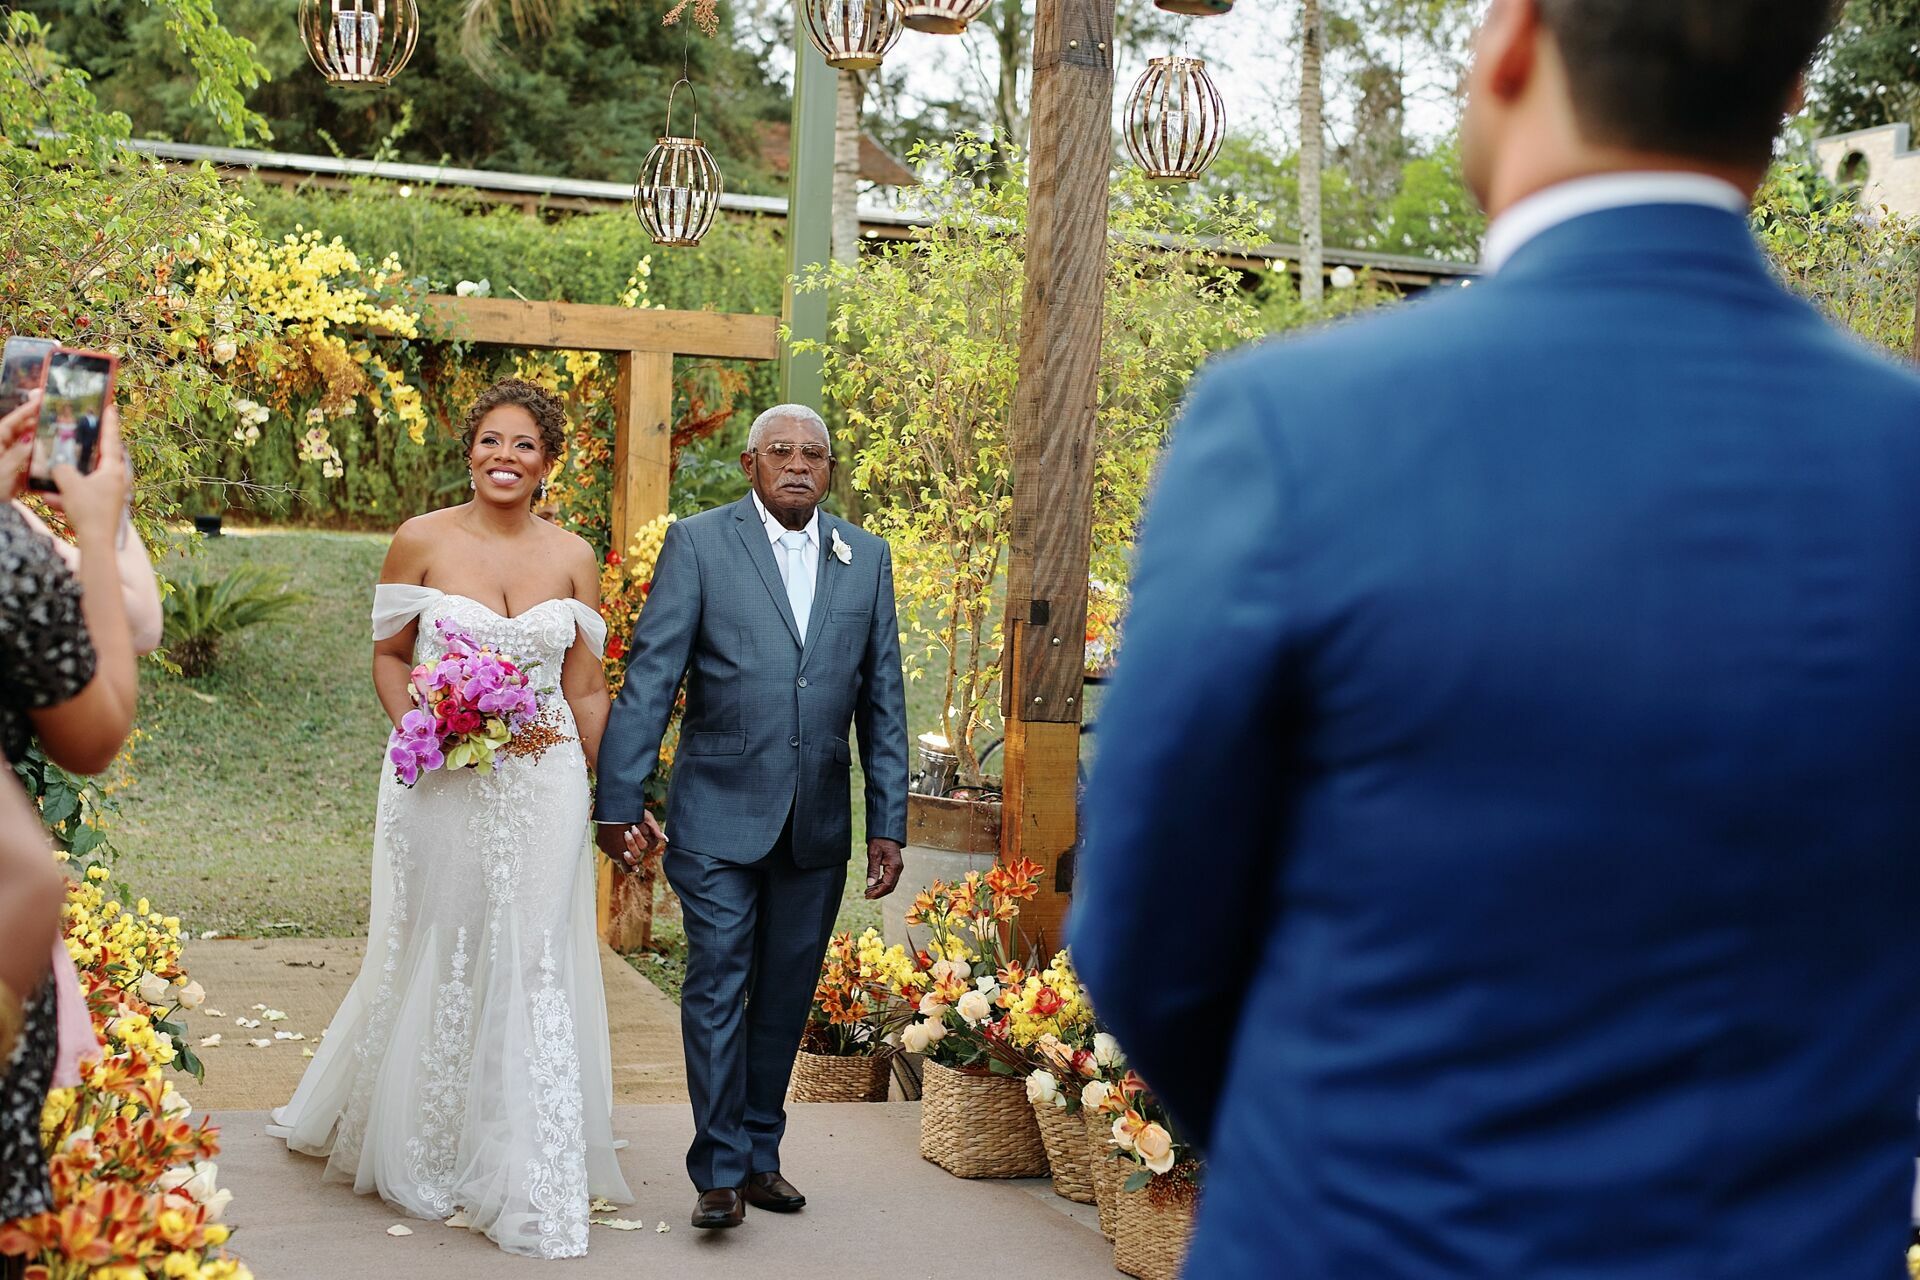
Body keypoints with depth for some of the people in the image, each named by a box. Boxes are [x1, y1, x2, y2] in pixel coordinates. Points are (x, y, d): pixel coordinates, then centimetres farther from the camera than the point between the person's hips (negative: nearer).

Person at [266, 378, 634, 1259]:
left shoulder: (572, 558, 4)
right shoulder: (422, 541, -1)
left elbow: (586, 690, 7)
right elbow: (389, 657, 7)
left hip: (543, 783, 1)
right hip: (440, 785, -1)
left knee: (533, 968, 0)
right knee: (436, 961, 8)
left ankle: (527, 1183, 9)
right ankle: (418, 1154, 29)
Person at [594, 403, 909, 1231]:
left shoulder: (866, 558, 9)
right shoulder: (698, 543, -1)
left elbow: (883, 698, 10)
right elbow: (649, 676, -5)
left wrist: (888, 823, 6)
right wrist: (620, 802, -11)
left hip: (818, 825, 3)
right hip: (720, 814, -3)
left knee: (785, 995, 11)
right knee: (717, 985, -3)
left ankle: (759, 1153, 23)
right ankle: (719, 1170, 5)